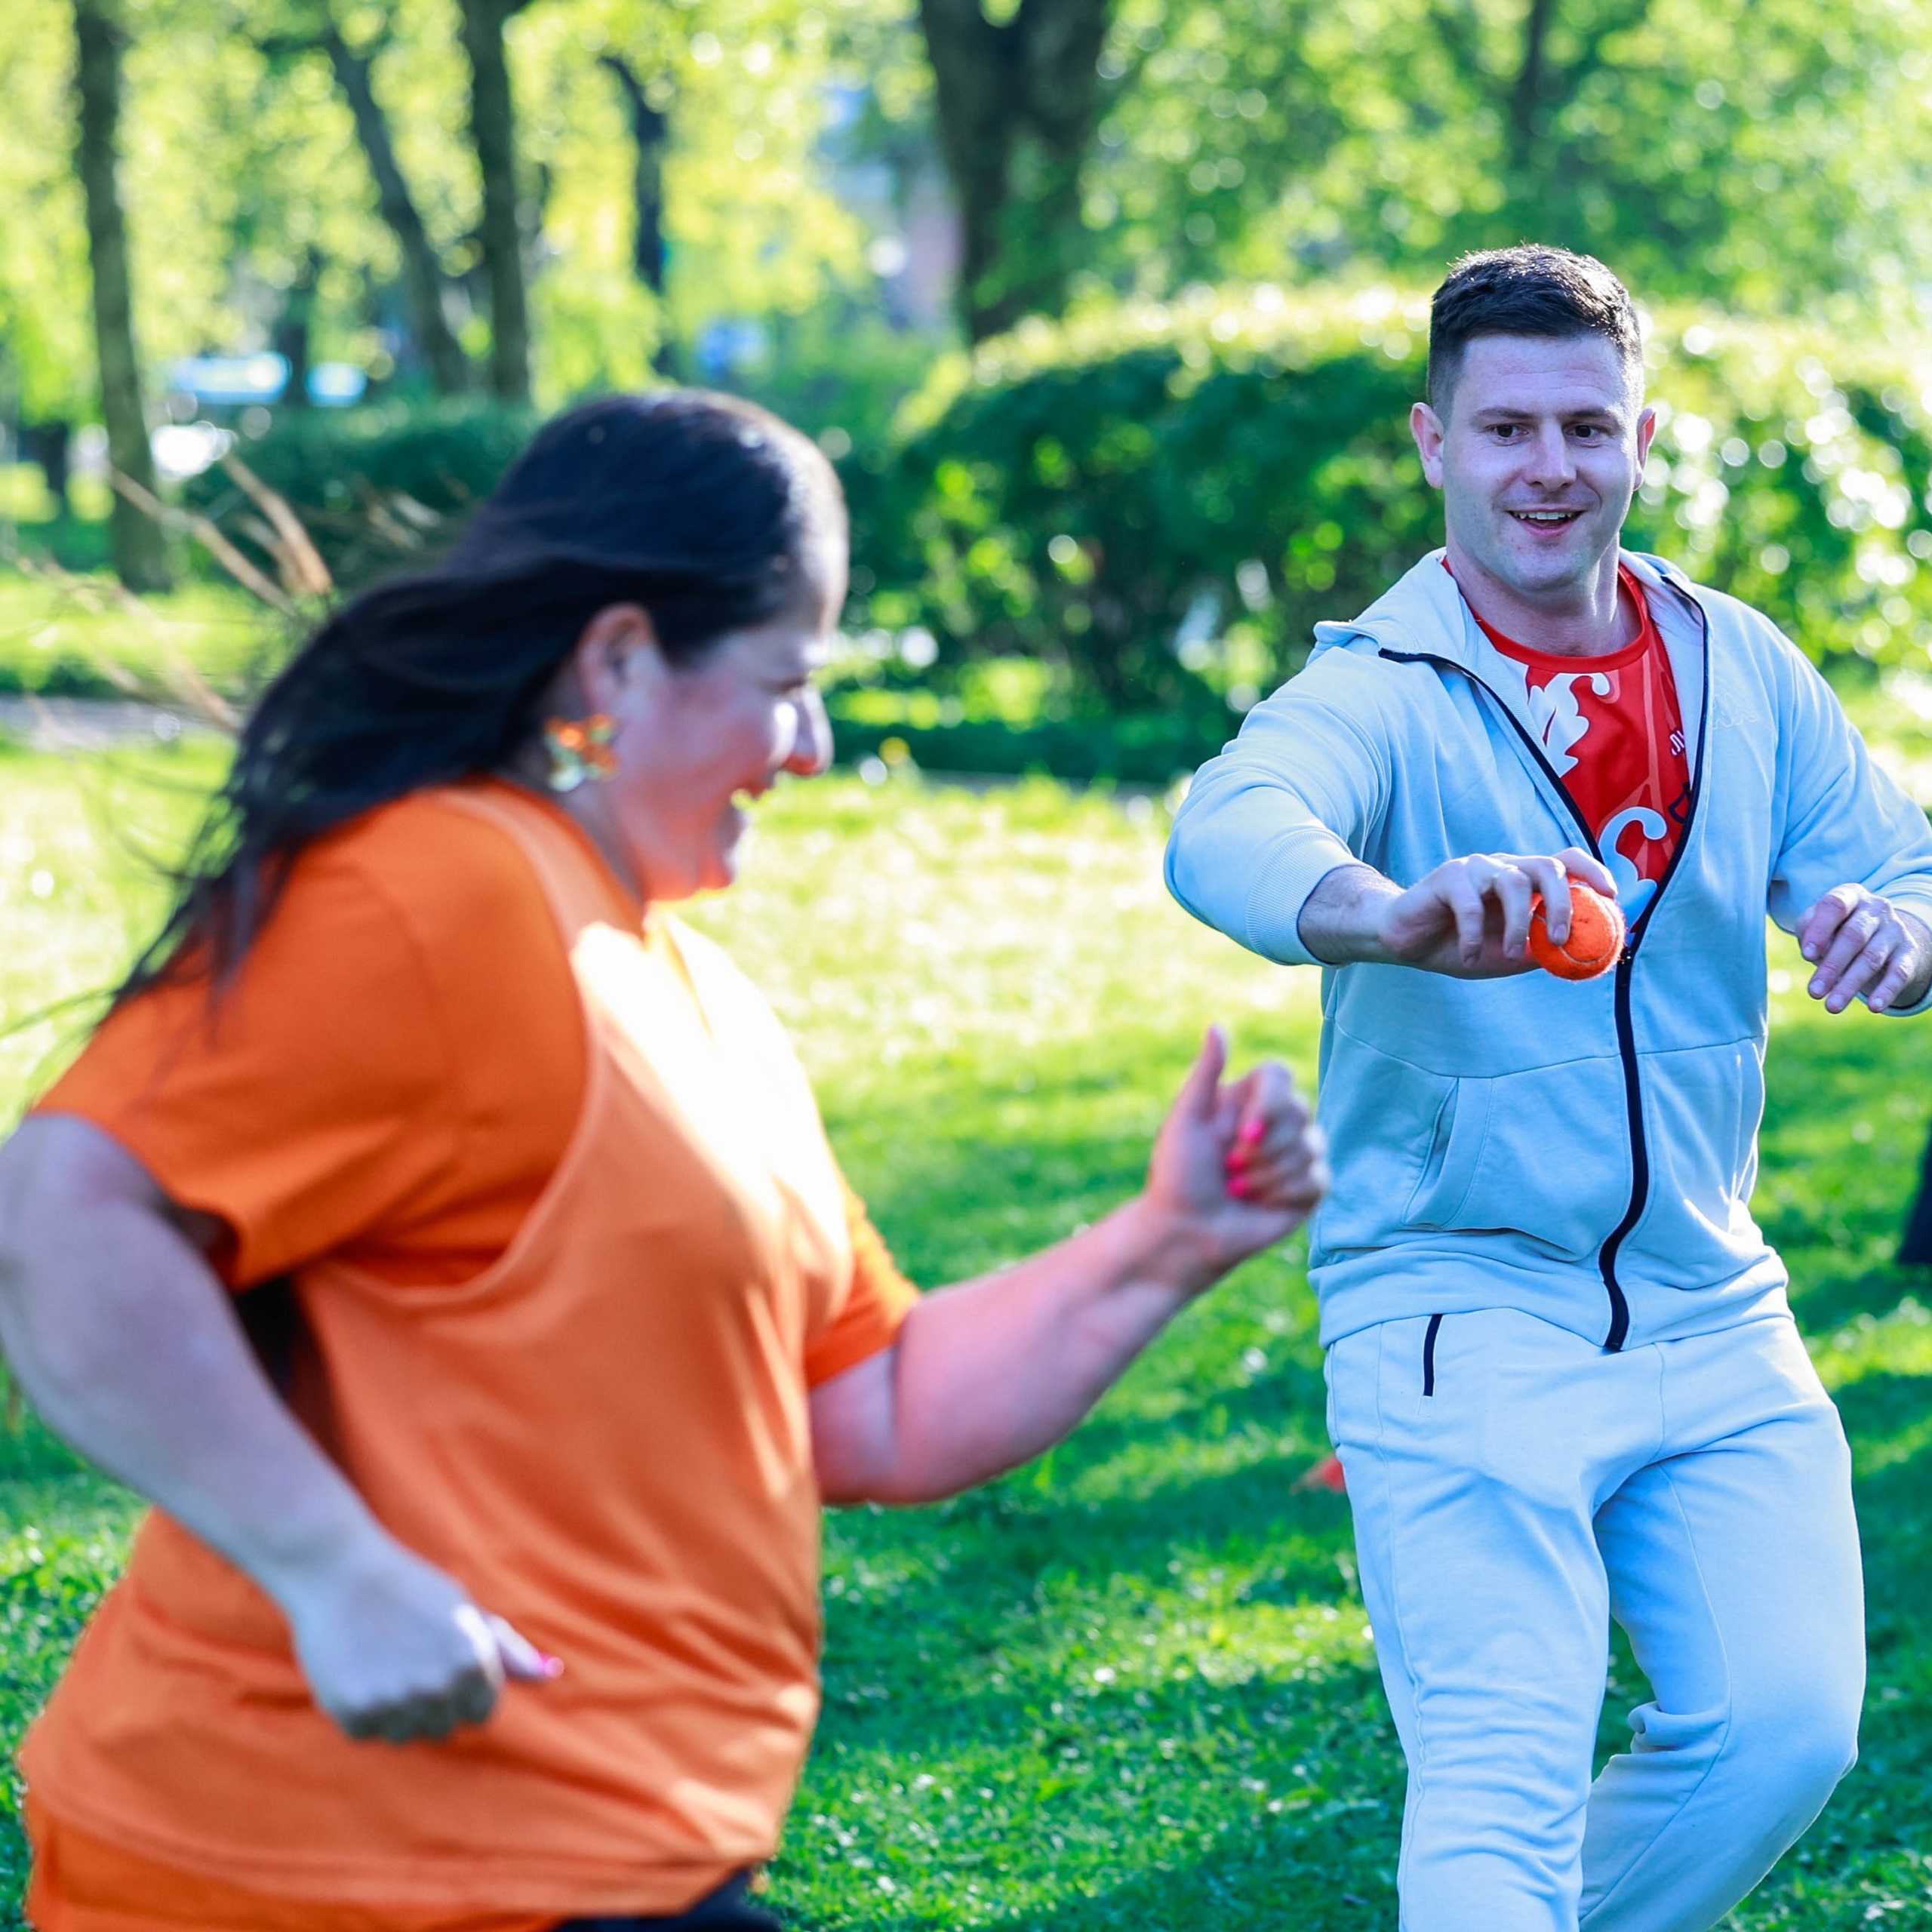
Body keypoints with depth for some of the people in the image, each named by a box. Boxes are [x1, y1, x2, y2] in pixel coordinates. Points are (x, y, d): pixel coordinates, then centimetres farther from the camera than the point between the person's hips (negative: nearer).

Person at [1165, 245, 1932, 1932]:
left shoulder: (1741, 669, 7)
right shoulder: (1383, 691, -11)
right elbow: (1229, 833, -32)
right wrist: (1398, 915, -55)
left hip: (1710, 1317, 5)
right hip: (1460, 1313, -5)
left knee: (1786, 1727, 0)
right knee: (1503, 1779, -12)